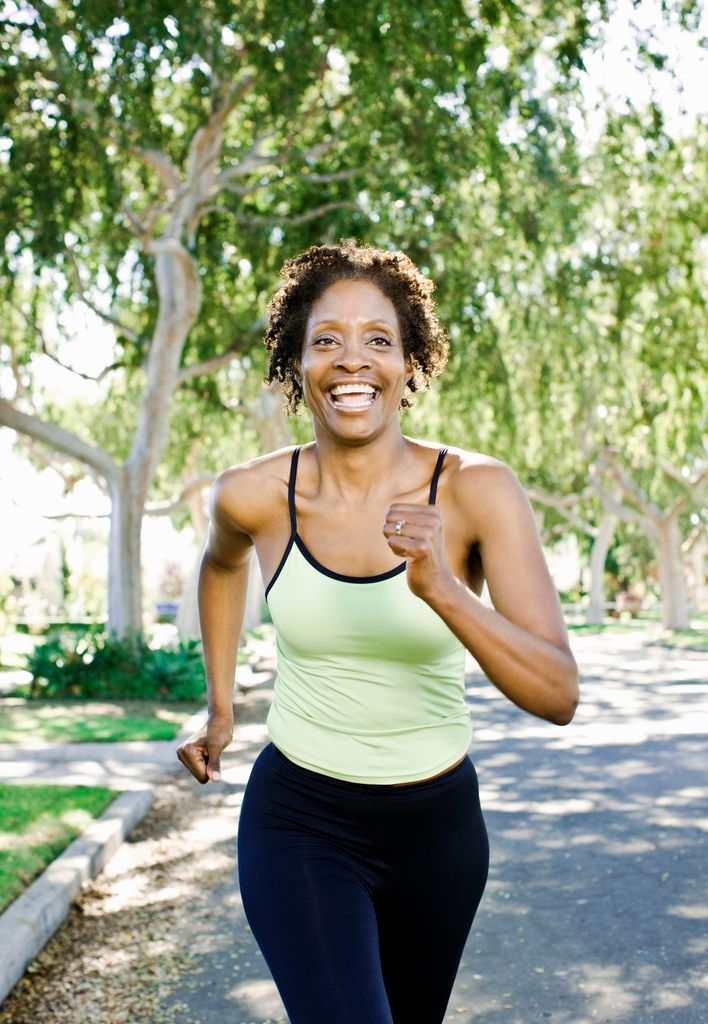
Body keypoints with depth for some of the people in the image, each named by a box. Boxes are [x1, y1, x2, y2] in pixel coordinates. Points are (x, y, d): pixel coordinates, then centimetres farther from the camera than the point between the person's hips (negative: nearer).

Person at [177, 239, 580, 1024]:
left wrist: (441, 588, -39)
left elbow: (559, 696, -25)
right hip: (299, 822, -1)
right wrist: (219, 708, 13)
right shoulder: (253, 496, -13)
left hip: (437, 822, 1)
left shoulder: (477, 491, -18)